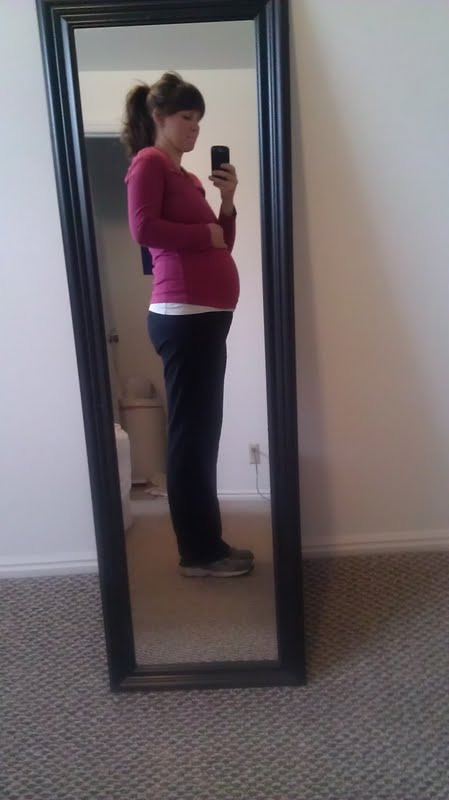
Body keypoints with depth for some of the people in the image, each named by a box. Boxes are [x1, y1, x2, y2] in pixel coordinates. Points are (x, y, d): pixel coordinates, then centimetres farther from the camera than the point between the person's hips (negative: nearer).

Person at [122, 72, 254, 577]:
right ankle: (198, 553, 5)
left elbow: (220, 246, 21)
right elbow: (143, 228, -18)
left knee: (204, 435, 11)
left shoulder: (187, 177, 24)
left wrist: (227, 202, 7)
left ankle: (206, 543, 21)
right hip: (182, 318, -9)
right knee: (190, 435, -5)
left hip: (205, 318, 9)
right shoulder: (149, 162, -1)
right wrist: (206, 233, -8)